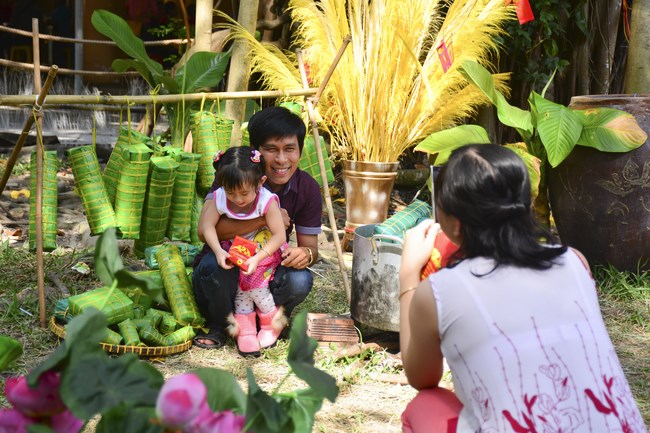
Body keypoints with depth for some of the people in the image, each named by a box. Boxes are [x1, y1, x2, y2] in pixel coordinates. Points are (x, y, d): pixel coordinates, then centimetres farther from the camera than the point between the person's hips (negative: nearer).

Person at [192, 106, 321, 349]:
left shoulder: (308, 189, -9)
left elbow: (310, 246, -3)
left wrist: (306, 254, -29)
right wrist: (265, 219, -35)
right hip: (223, 274, -2)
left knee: (300, 281, -29)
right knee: (214, 263, -36)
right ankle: (220, 325, -5)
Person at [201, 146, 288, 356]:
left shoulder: (267, 201, -28)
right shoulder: (220, 198, -18)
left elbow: (279, 236, -24)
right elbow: (207, 225, -15)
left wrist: (258, 258, -33)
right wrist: (218, 251, -30)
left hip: (267, 250, -3)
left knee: (251, 278, -22)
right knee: (242, 279, -20)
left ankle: (272, 321, 4)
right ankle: (245, 328, -3)